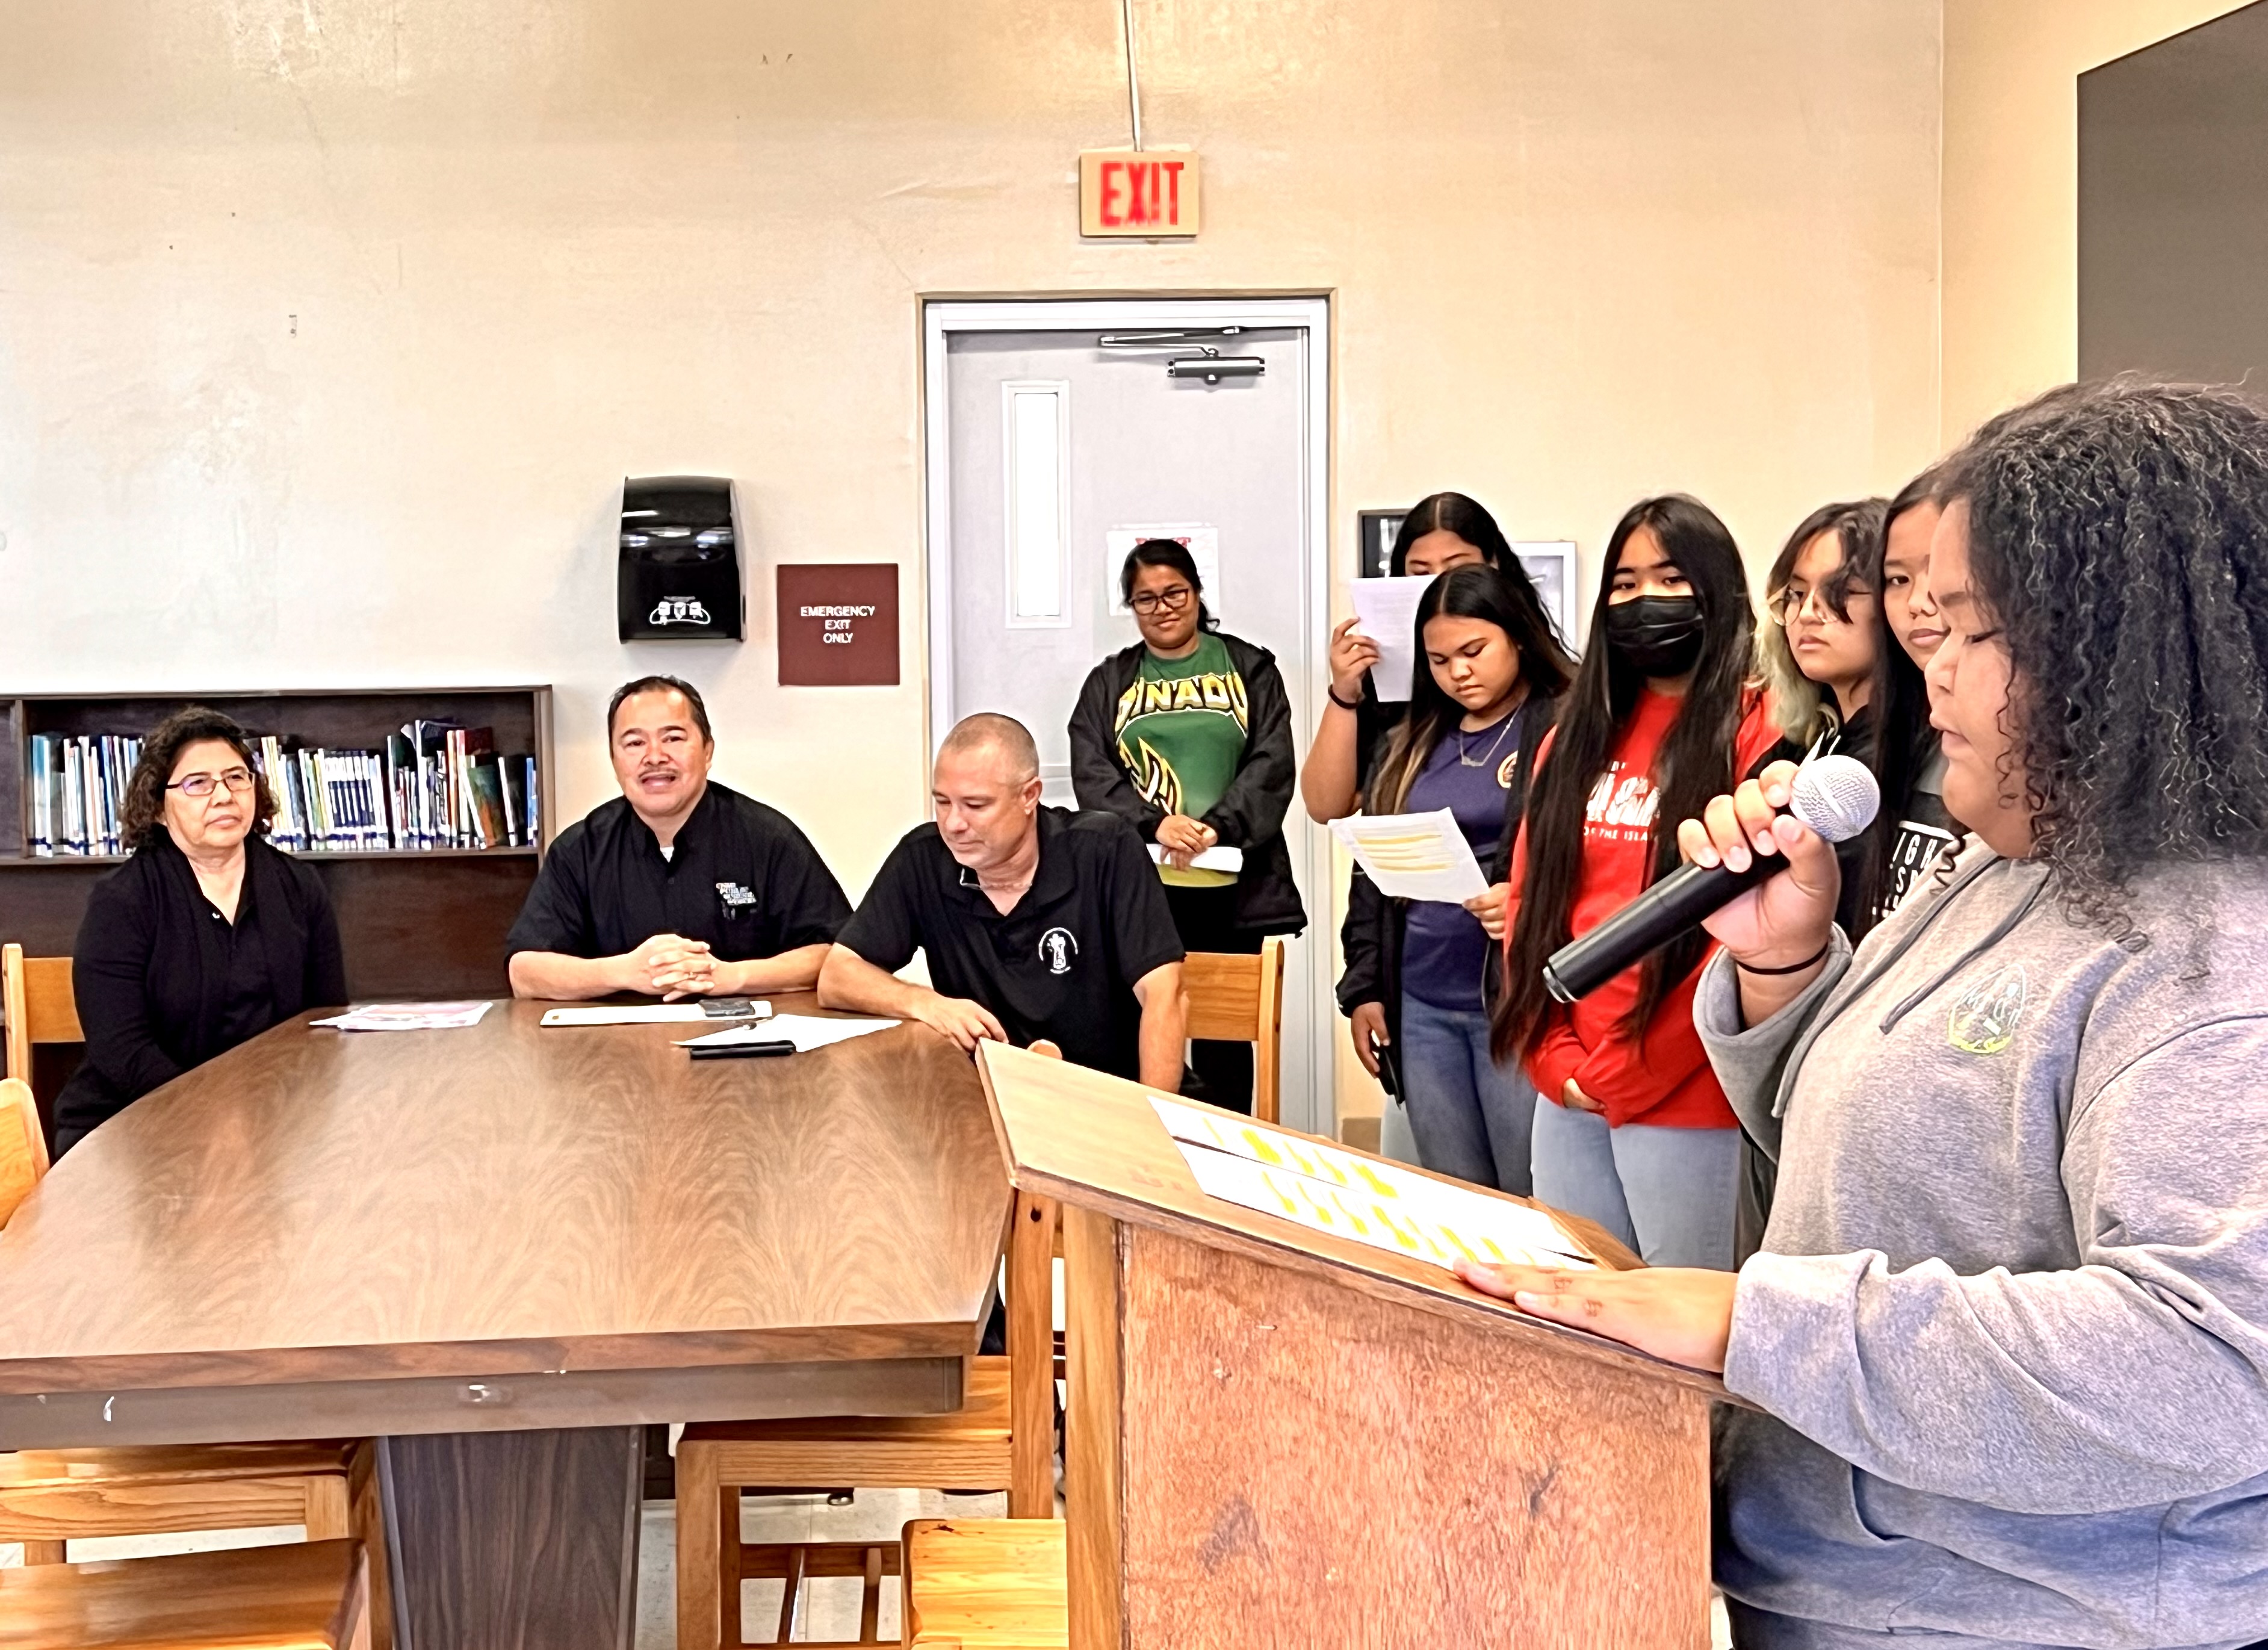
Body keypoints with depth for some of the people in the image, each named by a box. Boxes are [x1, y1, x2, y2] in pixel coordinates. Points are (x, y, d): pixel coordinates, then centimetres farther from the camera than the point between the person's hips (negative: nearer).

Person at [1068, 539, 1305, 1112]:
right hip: (1139, 888, 0)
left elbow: (1273, 765, 1)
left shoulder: (1249, 668, 10)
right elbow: (1091, 774, 2)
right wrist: (1153, 824, -15)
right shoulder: (1109, 682, 13)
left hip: (1231, 888, 0)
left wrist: (1217, 828, -15)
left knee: (1226, 1039, 4)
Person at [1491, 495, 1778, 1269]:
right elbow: (1532, 900, 12)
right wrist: (1558, 1058, -1)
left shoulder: (1755, 734, -6)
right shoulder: (1579, 736, 14)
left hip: (1683, 1098, -6)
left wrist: (1621, 1072, -11)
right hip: (1567, 1094, 6)